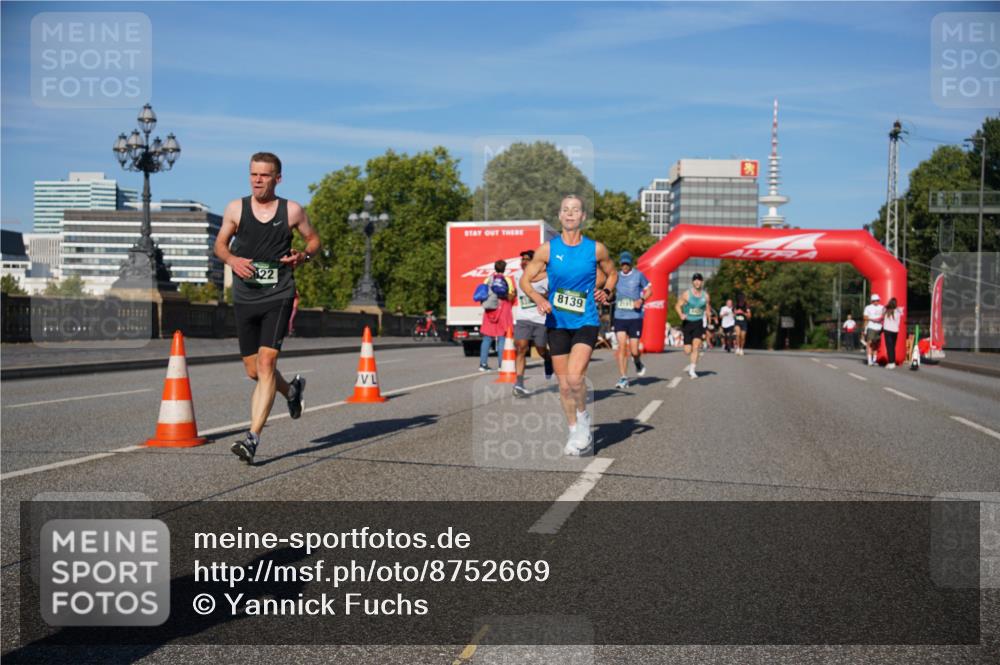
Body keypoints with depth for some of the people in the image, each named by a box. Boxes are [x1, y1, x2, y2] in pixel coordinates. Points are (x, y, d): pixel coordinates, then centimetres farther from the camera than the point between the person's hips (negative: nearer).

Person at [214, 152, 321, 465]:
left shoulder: (292, 210, 0)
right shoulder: (235, 208, 4)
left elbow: (313, 239, 14)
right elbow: (220, 243, 14)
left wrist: (303, 255, -7)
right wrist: (232, 260, -8)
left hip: (278, 297, -3)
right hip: (244, 298, 3)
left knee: (266, 363, -16)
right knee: (254, 371, 10)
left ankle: (253, 437, -16)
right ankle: (291, 390, 44)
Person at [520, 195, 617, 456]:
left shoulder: (596, 248, 0)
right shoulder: (547, 249, -1)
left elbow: (612, 273, 18)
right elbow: (525, 280, 3)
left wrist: (606, 292, -2)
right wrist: (538, 298, -15)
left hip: (586, 322, -2)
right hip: (557, 323, 2)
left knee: (575, 376, -21)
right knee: (564, 384, 8)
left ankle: (583, 417, 7)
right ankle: (576, 433, 25)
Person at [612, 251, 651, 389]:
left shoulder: (639, 275, 1)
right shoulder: (616, 276, 9)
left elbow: (649, 289, 8)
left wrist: (641, 300, -10)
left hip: (635, 317, -2)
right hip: (619, 317, 2)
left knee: (634, 351, -3)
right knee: (621, 346, -9)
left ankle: (638, 364, 33)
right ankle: (623, 378, -4)